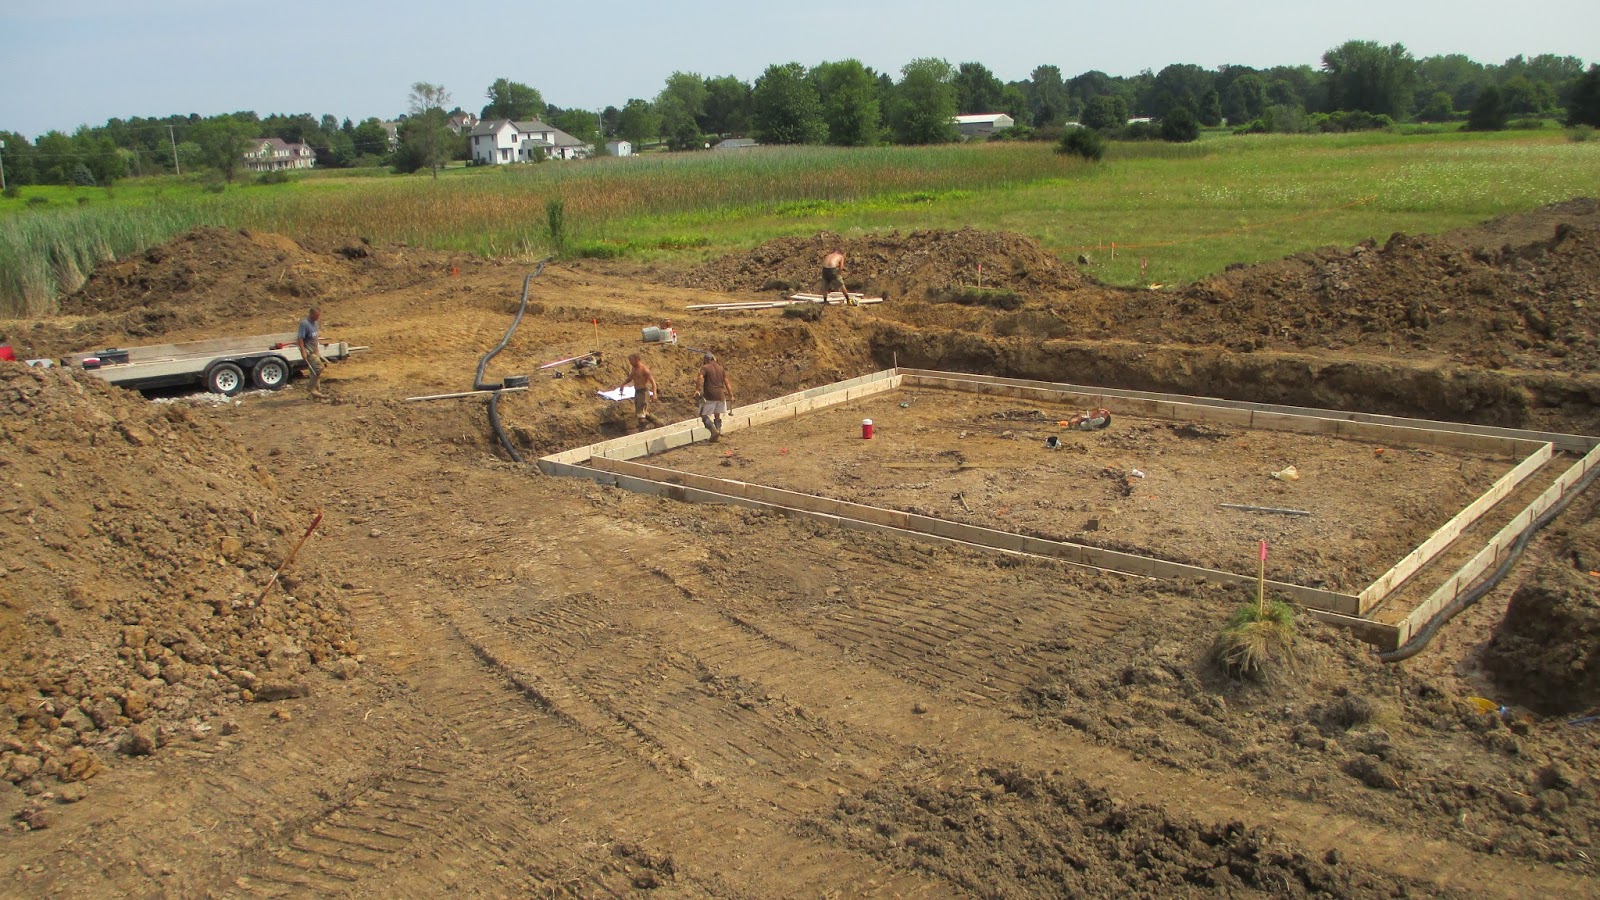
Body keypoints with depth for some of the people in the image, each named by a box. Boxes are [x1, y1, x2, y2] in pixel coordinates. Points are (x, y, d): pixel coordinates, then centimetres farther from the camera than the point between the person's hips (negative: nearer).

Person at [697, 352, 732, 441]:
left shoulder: (704, 368, -1)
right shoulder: (721, 368, 13)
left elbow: (701, 377, -20)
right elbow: (726, 382, 10)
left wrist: (698, 390, -27)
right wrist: (731, 395, 14)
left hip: (709, 396, -5)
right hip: (720, 395, 5)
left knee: (704, 415, 2)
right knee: (717, 415, 18)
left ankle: (714, 431, -16)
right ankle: (718, 435, 17)